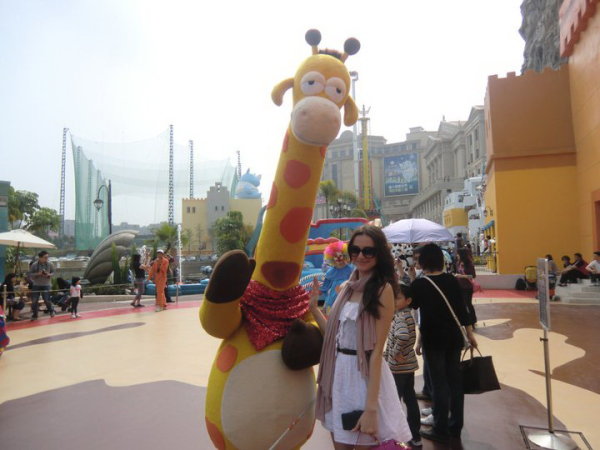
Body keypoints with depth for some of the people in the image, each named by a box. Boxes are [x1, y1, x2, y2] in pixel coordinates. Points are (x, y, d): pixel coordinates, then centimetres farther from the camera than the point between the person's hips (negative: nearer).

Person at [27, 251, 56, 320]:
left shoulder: (49, 264, -6)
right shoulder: (34, 265, -10)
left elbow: (53, 272, 6)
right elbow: (29, 274, -6)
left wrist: (49, 274, -15)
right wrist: (37, 274, -21)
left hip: (46, 285, 0)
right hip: (36, 285, 0)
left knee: (47, 300, -3)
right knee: (34, 301, 2)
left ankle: (51, 311, 25)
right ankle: (34, 315, 18)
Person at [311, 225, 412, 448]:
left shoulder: (383, 289, -13)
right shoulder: (347, 287, 8)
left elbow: (376, 349, -17)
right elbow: (334, 333, 10)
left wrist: (371, 407, -19)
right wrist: (313, 307, 4)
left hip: (364, 374, -6)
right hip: (339, 371, 7)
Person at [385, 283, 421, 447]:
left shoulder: (400, 317, -23)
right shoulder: (407, 314, 5)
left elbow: (403, 336, -42)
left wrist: (396, 352, -27)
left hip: (398, 366, -9)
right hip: (409, 364, 9)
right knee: (410, 398, 17)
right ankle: (415, 436, 29)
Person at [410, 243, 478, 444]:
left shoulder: (419, 284, -12)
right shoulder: (452, 280, 1)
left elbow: (410, 305, 2)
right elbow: (462, 308, 3)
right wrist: (470, 334, 11)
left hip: (432, 339, -5)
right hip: (454, 337, 5)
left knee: (439, 383, 2)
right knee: (455, 380, 13)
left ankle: (441, 430, 12)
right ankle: (455, 426, 26)